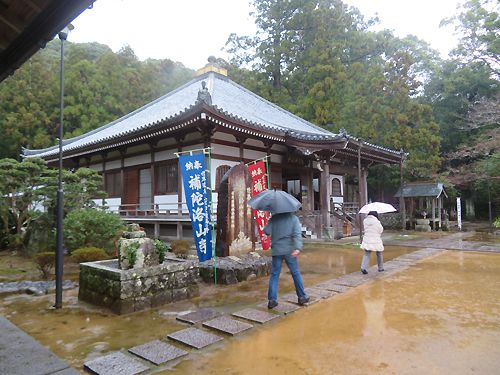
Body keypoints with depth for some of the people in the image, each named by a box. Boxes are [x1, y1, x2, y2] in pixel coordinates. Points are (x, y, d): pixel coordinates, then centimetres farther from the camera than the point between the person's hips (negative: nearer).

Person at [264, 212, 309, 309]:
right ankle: (302, 297, 20)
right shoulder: (293, 218, 0)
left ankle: (272, 300, 3)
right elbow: (297, 234, -14)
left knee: (274, 274, 6)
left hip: (276, 250, 1)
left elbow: (266, 231, -6)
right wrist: (298, 248, -24)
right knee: (296, 273, 12)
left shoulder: (274, 218, 2)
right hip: (289, 250, -1)